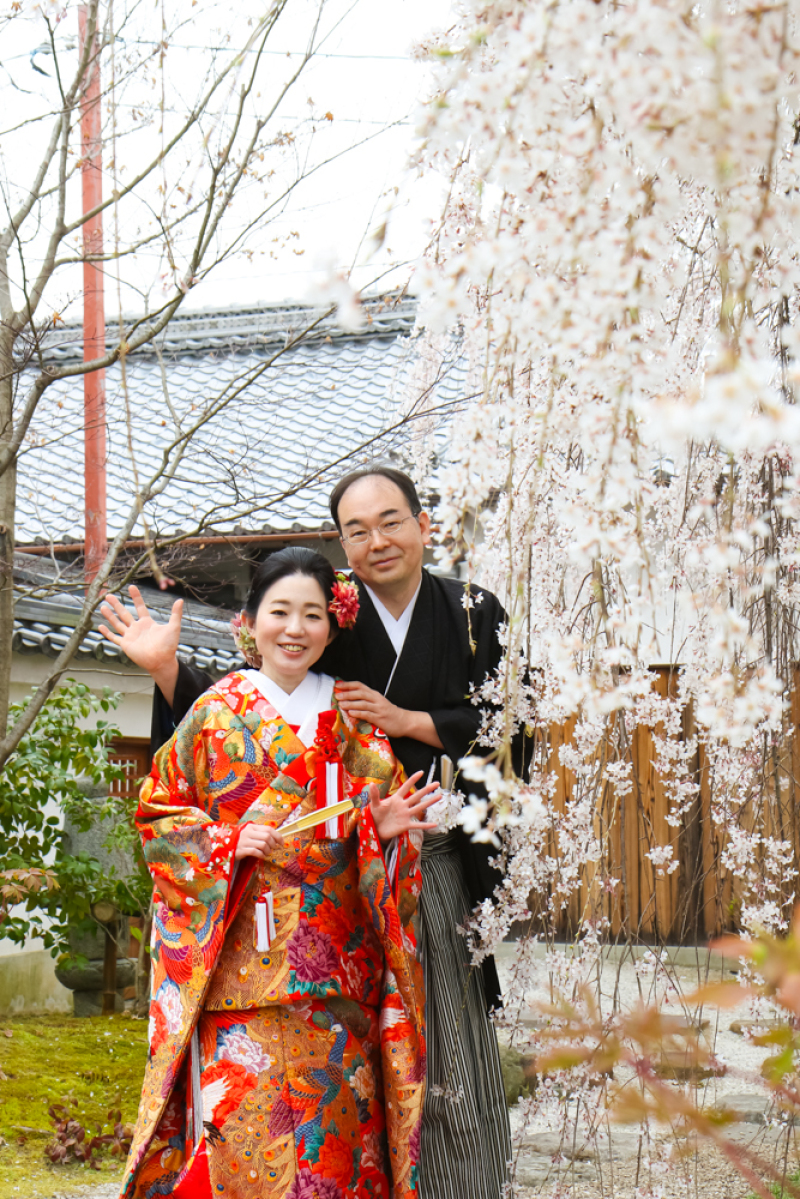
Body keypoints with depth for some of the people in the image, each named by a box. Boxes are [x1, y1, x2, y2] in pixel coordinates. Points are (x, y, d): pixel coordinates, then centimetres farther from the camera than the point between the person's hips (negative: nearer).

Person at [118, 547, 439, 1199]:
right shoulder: (216, 714, 5)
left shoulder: (352, 721, 11)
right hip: (242, 966, -2)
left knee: (334, 1120, -1)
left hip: (336, 965, 2)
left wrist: (385, 826, -8)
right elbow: (157, 815, 6)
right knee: (243, 1125, -9)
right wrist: (230, 842, -10)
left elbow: (382, 812, 15)